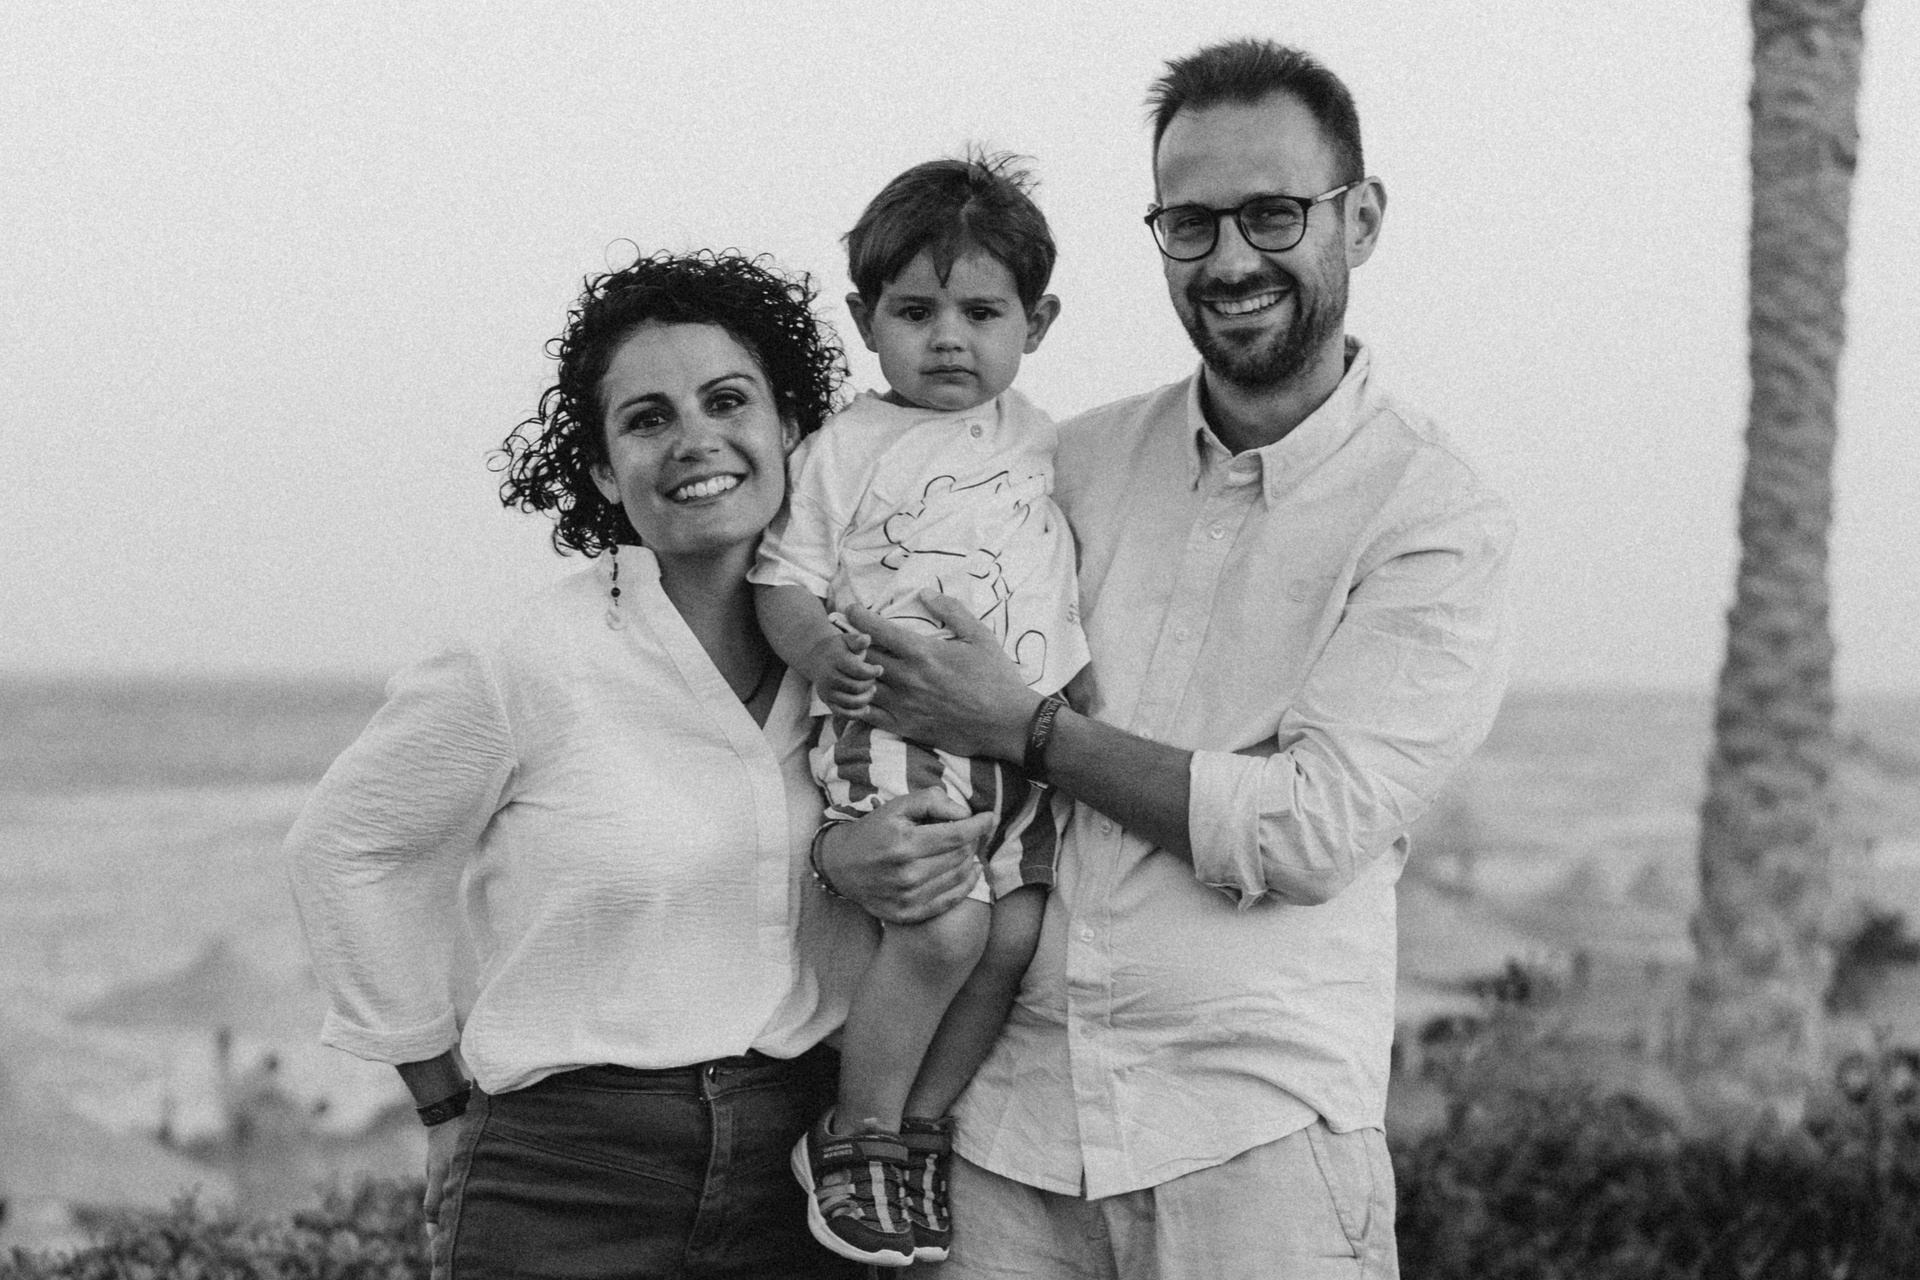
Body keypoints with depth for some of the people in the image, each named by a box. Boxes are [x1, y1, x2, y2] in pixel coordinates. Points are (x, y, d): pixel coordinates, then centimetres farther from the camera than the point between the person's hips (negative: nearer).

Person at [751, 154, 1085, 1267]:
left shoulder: (1044, 444, 15)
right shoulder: (844, 450, 1)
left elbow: (1072, 569, 25)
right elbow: (783, 576, 0)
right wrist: (817, 649, -20)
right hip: (895, 729, -5)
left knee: (1017, 937, -6)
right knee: (944, 928, -20)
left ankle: (921, 1128, 13)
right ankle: (858, 1137, -2)